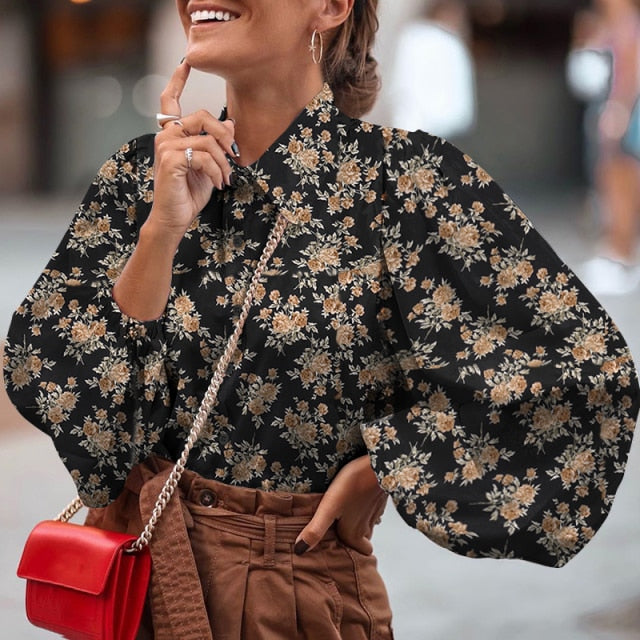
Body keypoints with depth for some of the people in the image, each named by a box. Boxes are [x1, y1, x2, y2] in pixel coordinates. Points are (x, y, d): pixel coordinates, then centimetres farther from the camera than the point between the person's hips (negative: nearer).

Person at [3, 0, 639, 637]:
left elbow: (586, 365, -18)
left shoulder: (398, 174, -14)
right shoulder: (139, 172, -2)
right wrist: (160, 232, -19)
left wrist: (377, 467, -13)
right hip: (133, 572, 4)